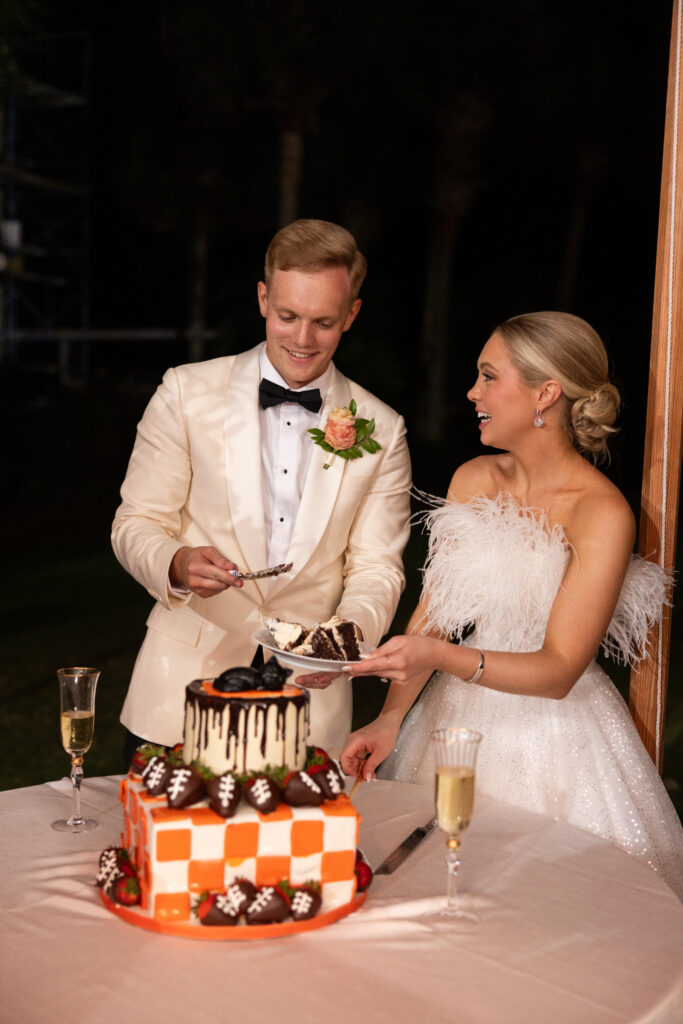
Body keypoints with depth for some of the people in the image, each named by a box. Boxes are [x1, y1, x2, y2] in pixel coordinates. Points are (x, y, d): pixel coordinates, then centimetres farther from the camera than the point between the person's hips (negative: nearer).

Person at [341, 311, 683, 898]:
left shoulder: (602, 513, -17)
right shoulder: (473, 480, 2)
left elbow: (559, 671, -20)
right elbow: (433, 612, 2)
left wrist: (441, 658, -32)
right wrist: (390, 719, -9)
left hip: (553, 732, -5)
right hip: (460, 715, 5)